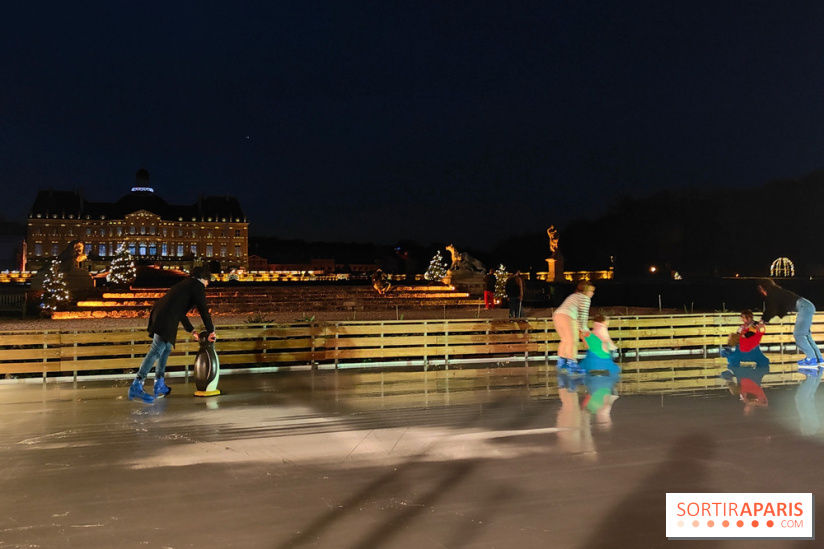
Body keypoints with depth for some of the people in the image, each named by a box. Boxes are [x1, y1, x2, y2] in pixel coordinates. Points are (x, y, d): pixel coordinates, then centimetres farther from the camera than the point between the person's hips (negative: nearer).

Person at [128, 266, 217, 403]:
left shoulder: (185, 284, 31)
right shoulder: (198, 285, 6)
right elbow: (203, 310, 2)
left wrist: (192, 330, 42)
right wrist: (211, 331, 11)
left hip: (158, 315, 9)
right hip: (166, 320, -9)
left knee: (166, 348, 21)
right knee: (156, 350, -13)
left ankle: (159, 386, 25)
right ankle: (136, 386, -18)